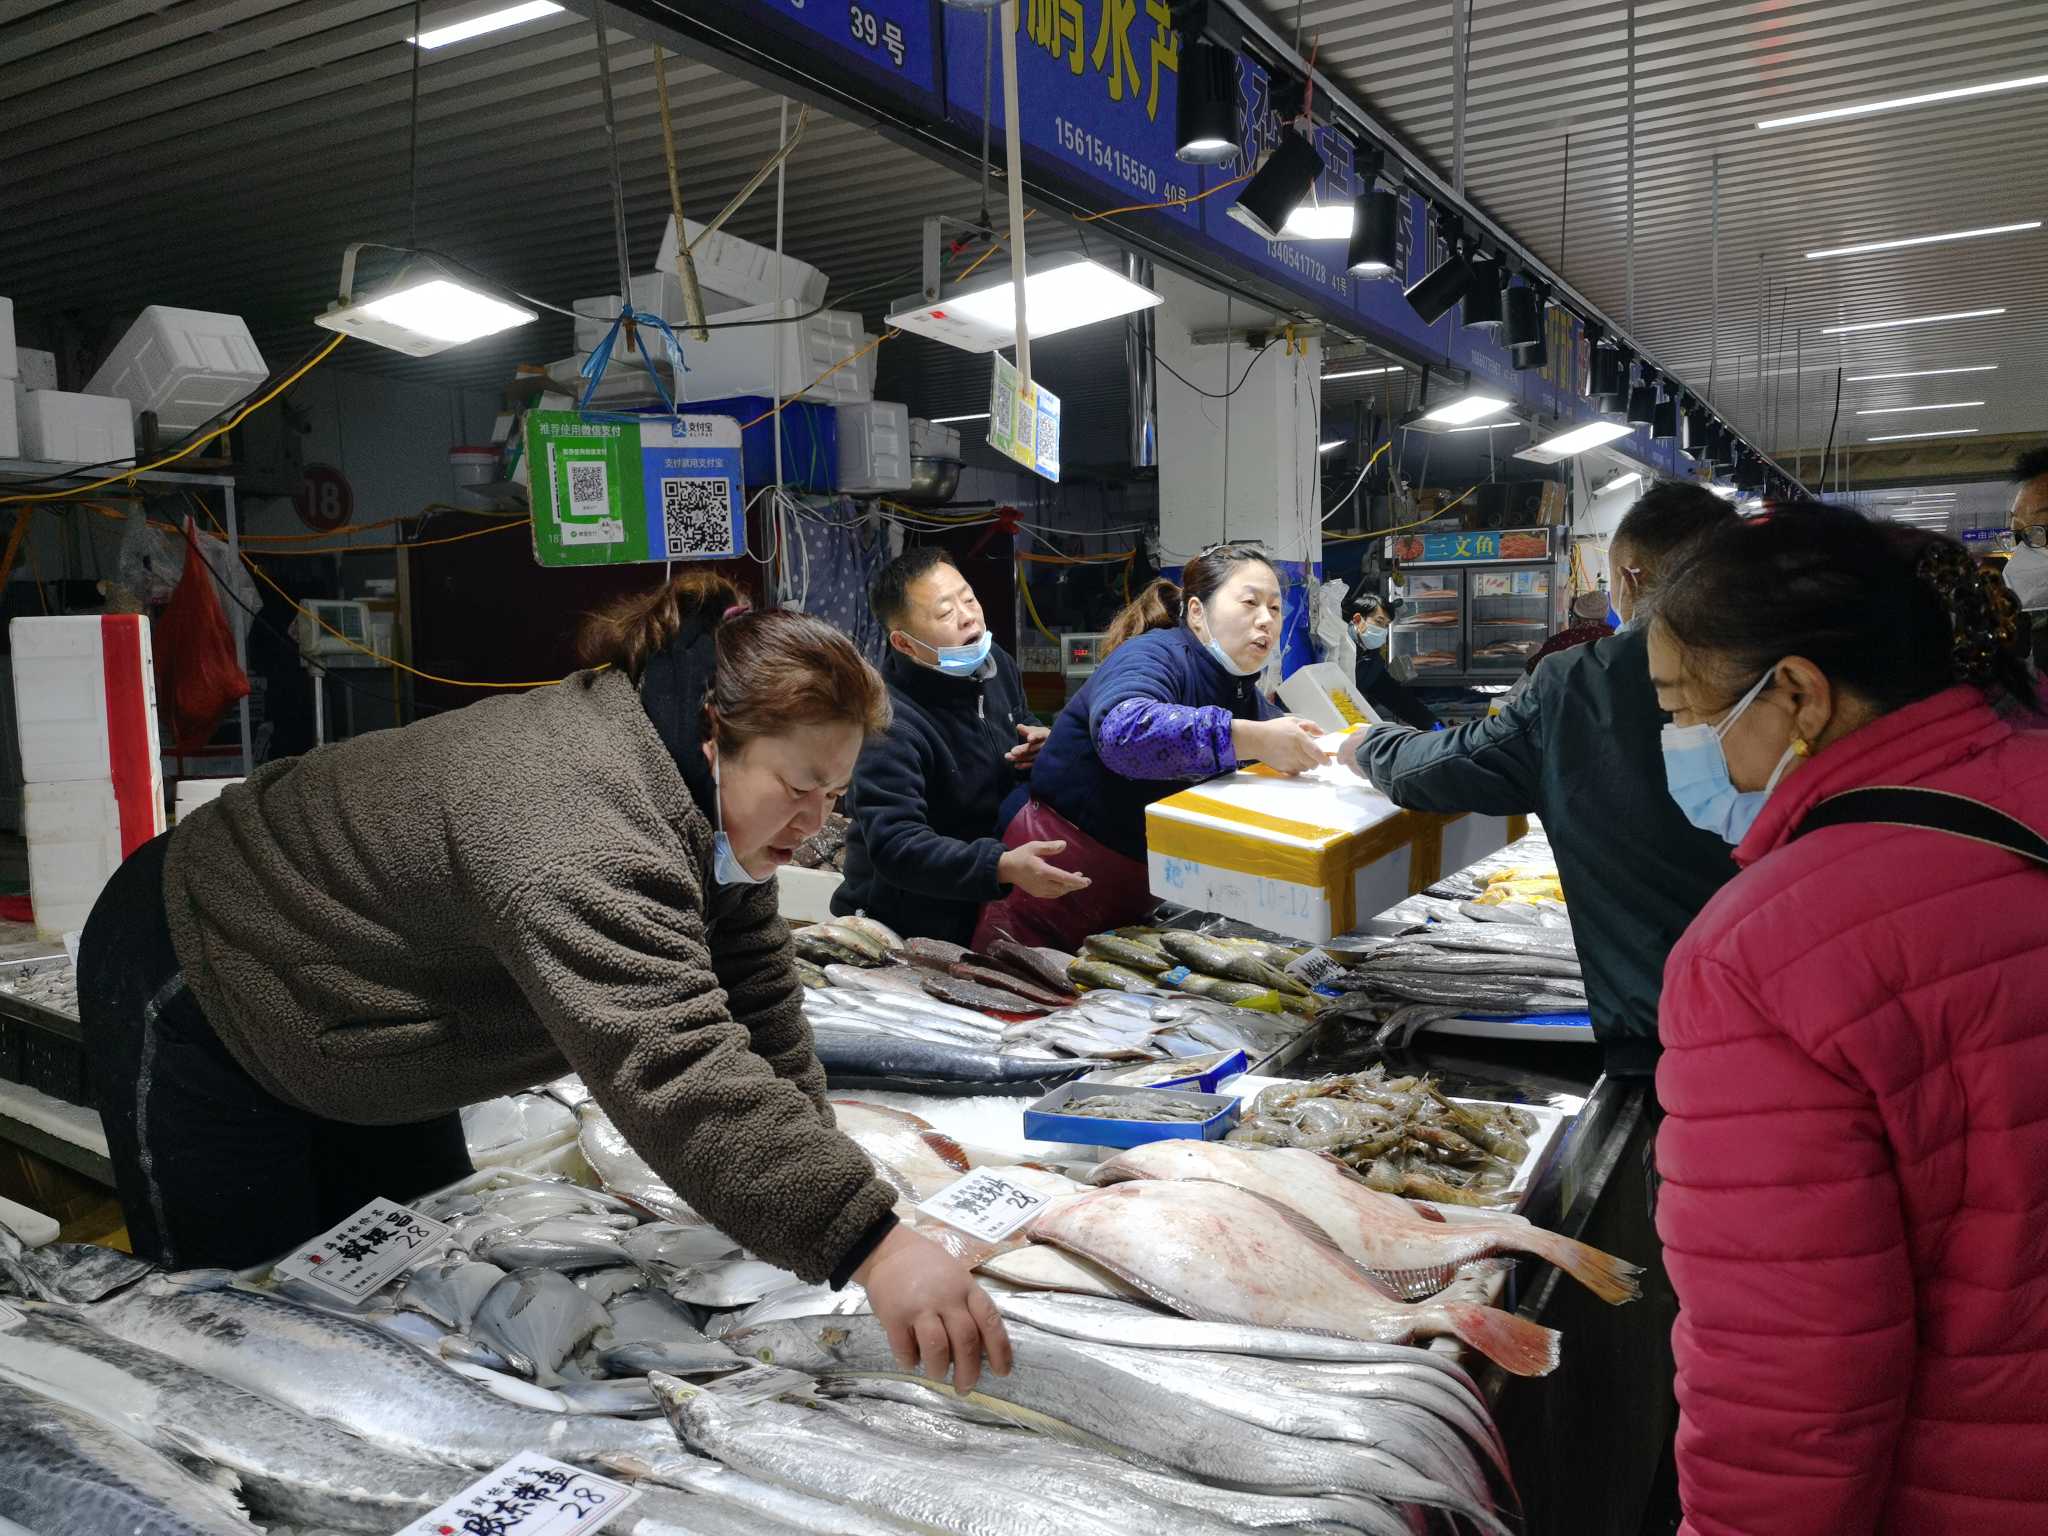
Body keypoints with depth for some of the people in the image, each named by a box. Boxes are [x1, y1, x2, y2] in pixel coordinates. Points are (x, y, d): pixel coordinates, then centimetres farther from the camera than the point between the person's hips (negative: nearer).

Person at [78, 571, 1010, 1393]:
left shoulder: (699, 798, -9)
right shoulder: (586, 836, -41)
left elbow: (751, 1000, -5)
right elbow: (672, 1064, -52)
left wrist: (809, 1160, -11)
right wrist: (868, 1243, -56)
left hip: (353, 1039, 9)